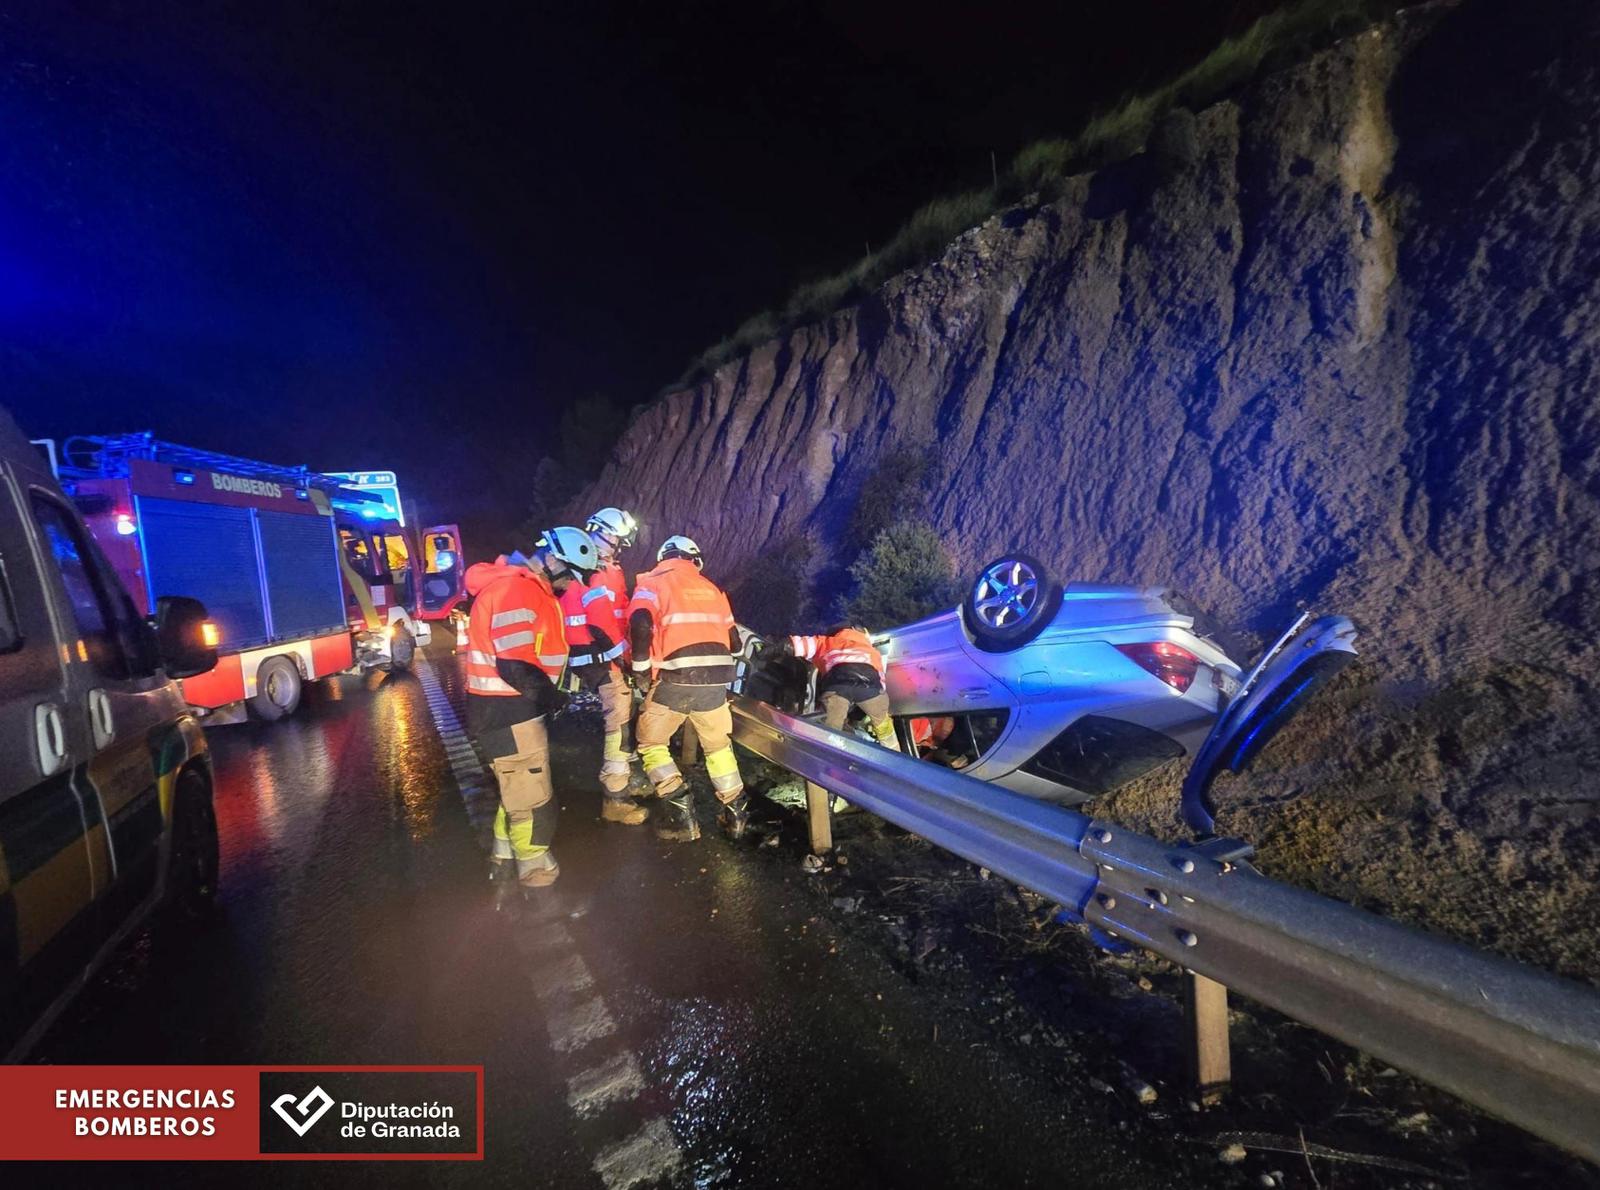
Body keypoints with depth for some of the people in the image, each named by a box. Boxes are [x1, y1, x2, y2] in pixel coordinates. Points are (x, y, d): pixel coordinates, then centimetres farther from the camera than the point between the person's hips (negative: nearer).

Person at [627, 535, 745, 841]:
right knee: (718, 745, 24)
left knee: (650, 744, 15)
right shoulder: (711, 587, 22)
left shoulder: (653, 582, 7)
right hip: (716, 680, 4)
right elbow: (733, 640, 22)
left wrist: (641, 667, -3)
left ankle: (683, 817, 5)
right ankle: (735, 815, 26)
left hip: (676, 679, -4)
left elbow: (640, 624, -14)